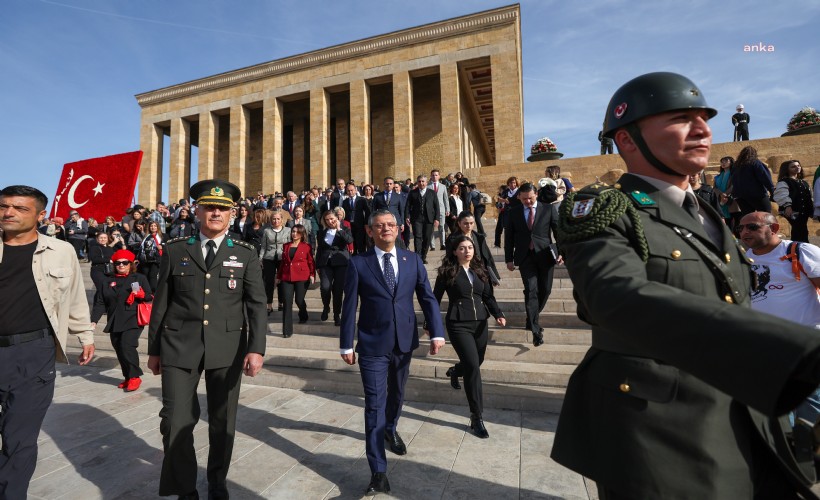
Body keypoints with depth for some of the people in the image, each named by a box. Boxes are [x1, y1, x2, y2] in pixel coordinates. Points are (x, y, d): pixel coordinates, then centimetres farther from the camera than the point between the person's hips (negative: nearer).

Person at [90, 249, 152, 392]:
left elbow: (150, 297, 7)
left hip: (133, 320, -5)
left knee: (127, 346, -17)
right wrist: (94, 320, -1)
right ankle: (128, 377, 23)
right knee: (119, 351, 8)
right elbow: (100, 303, 10)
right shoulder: (108, 282, 14)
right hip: (115, 323, 5)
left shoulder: (140, 278, 6)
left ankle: (134, 377, -5)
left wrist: (141, 294, -15)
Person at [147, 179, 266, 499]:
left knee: (223, 423, 13)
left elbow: (256, 305, -3)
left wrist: (256, 348, -13)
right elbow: (161, 303, 9)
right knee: (176, 423, 3)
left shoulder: (246, 255, 2)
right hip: (179, 347, 1)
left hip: (228, 348, 0)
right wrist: (154, 349, 10)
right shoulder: (175, 251, 6)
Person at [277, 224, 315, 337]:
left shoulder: (306, 247, 3)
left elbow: (311, 262, 2)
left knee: (299, 300, 2)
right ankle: (287, 330, -1)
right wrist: (279, 276, 16)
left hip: (302, 277, -3)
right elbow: (283, 261, 17)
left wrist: (312, 274, -10)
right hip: (286, 277, 3)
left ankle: (303, 316, 38)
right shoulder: (286, 246, 14)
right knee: (287, 302, -4)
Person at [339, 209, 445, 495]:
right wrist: (346, 344, -4)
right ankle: (378, 472, 14)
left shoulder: (413, 260, 0)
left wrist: (437, 333, -11)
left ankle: (390, 429, 55)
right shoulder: (358, 263, -7)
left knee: (396, 393, 24)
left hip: (404, 341, 4)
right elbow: (349, 307, -5)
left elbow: (427, 298, -2)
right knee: (375, 405, 1)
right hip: (372, 344, -3)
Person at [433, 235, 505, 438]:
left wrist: (498, 315, -7)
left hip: (480, 323, 5)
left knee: (476, 363, 17)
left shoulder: (480, 271, 10)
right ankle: (476, 418, 1)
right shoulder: (447, 272, -3)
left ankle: (454, 371, 53)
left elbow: (489, 296, 9)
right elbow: (436, 298, 1)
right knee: (473, 367, -12)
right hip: (458, 325, -5)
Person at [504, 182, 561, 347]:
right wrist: (509, 259, 4)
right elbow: (508, 237, 8)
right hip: (525, 256, -1)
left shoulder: (549, 208, 2)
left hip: (545, 255, 1)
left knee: (545, 290, 6)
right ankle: (536, 330, -5)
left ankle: (532, 319, 30)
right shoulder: (513, 212, 5)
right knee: (531, 290, -10)